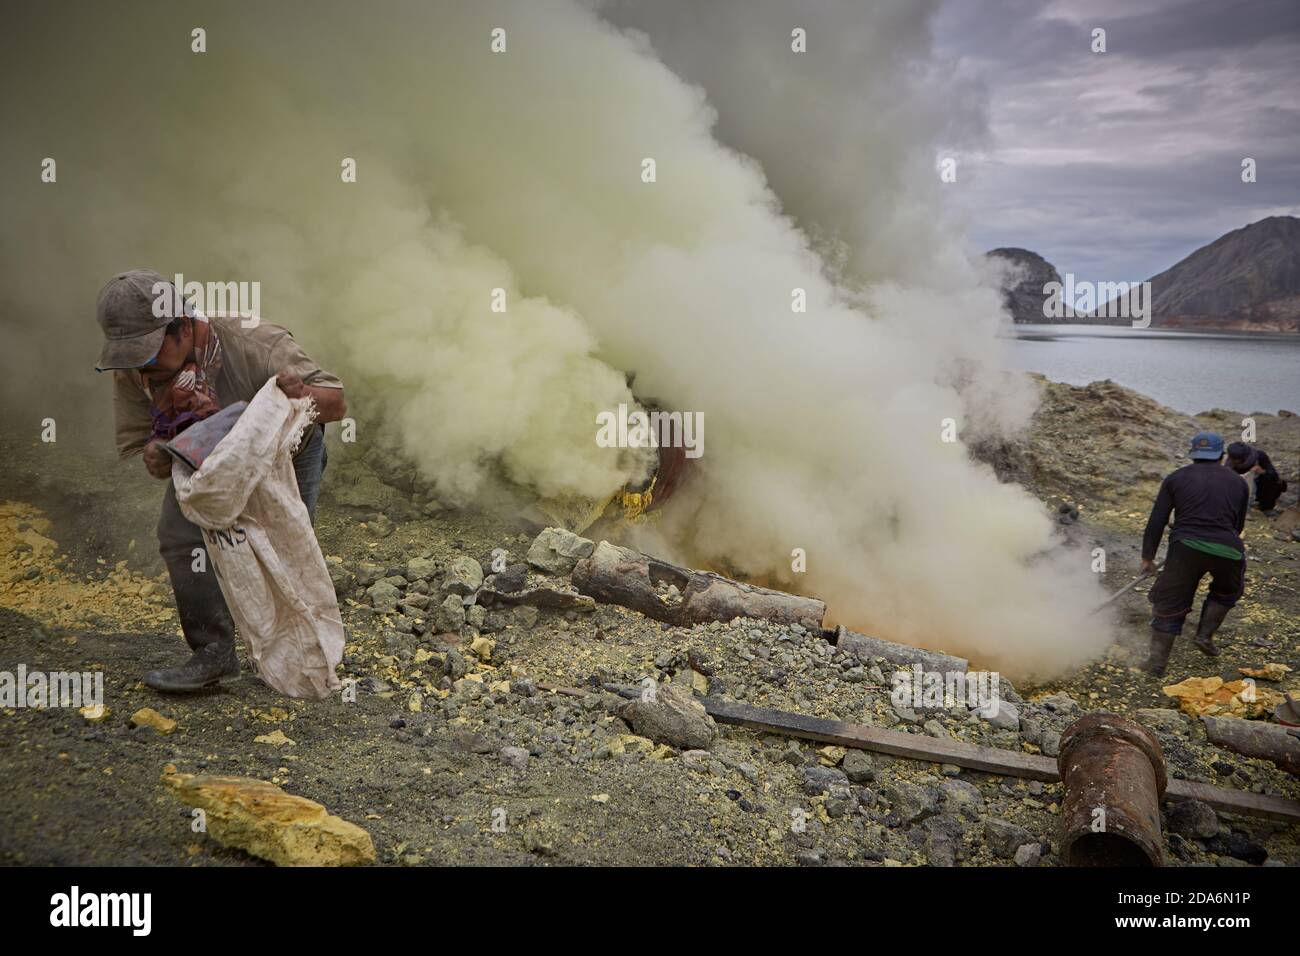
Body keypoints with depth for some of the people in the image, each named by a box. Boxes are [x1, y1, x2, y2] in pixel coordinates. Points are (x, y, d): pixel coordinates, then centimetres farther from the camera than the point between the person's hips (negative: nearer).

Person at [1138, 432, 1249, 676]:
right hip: (1227, 551, 1)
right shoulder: (1238, 483, 17)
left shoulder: (1176, 479, 11)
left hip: (1186, 547, -1)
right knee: (1227, 591, 32)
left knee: (1170, 603, 8)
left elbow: (1156, 522, 6)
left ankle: (1158, 660, 7)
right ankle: (1205, 635, 21)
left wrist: (1147, 556, 12)